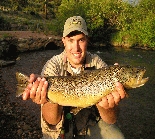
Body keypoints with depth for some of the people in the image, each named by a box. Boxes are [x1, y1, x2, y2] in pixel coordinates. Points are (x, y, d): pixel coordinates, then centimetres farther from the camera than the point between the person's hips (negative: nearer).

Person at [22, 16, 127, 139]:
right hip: (61, 125, 0)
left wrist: (107, 105, -42)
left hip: (91, 122, 1)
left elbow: (111, 120, -20)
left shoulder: (99, 65, -16)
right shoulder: (53, 67, -18)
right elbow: (52, 121, -22)